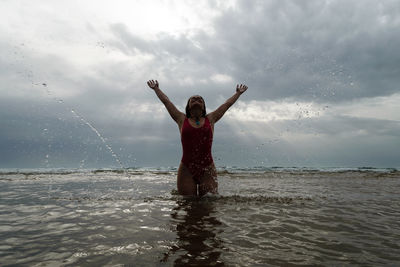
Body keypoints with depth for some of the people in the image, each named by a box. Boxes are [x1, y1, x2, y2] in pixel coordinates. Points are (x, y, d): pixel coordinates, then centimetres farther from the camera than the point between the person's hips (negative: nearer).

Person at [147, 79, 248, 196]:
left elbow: (227, 104, 24)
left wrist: (238, 92, 36)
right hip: (186, 170, 0)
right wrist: (156, 88, 32)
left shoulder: (210, 119, 12)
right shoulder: (182, 120, 10)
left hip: (207, 170, 1)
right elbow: (166, 101, 21)